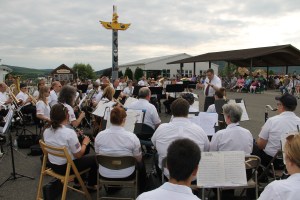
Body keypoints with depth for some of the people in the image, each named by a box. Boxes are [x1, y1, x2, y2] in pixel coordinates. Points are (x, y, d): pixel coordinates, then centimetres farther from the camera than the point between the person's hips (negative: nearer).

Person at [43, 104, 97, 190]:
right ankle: (91, 185, 28)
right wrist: (85, 143, -3)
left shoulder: (46, 131, -7)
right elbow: (78, 155, -20)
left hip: (53, 166, 7)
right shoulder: (69, 132, -28)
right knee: (94, 159, 13)